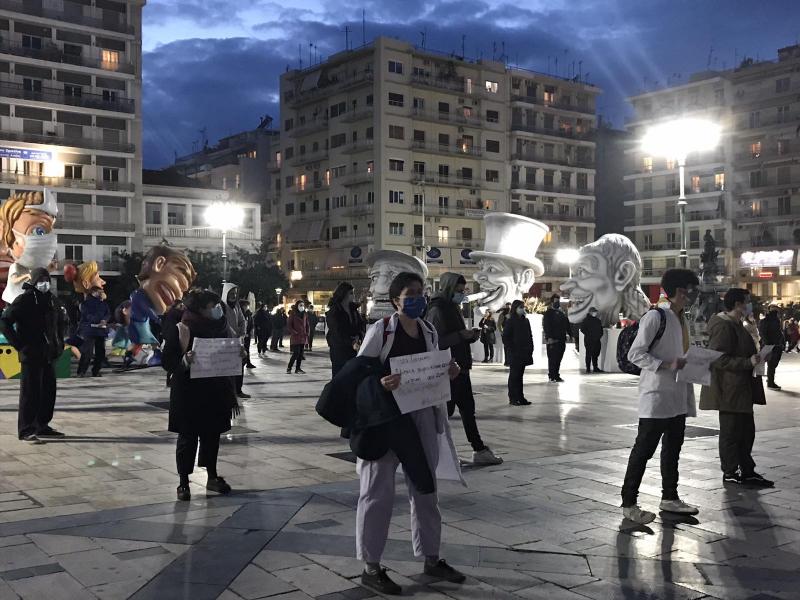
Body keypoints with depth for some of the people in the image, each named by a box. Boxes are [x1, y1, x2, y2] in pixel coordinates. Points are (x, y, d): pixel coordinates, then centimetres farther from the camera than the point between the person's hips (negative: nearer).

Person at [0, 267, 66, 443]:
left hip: (48, 355, 7)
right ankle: (26, 431, 1)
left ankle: (42, 426, 22)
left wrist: (59, 343, 18)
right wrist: (19, 344, -14)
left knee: (49, 390, 11)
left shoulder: (51, 300, 13)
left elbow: (61, 322, 29)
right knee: (30, 392, -5)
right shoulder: (24, 300, -9)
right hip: (31, 355, -7)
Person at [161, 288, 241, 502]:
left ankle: (212, 476, 26)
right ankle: (183, 482, 12)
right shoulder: (179, 331, -10)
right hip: (188, 395, -5)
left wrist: (239, 354, -5)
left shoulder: (220, 329, 5)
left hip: (214, 394, 5)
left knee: (212, 435, 12)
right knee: (187, 437, 2)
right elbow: (167, 362, -11)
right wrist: (185, 360, -29)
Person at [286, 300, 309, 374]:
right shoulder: (293, 314, -4)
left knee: (300, 353, 6)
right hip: (295, 337, -6)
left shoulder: (305, 315, 12)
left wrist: (307, 334, 7)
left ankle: (298, 368, 13)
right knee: (296, 353, -12)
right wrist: (294, 332, -14)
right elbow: (289, 325, -6)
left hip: (303, 337, 6)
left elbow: (307, 325, 18)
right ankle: (289, 368, 0)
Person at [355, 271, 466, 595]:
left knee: (425, 488, 15)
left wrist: (449, 373, -3)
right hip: (384, 417, -6)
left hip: (420, 416, 6)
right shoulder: (380, 329, -10)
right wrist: (379, 383, -29)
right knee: (378, 491, 0)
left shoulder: (429, 331, 7)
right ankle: (371, 568, 12)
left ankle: (431, 559, 29)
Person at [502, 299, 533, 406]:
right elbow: (505, 337, -10)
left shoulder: (525, 321, 12)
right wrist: (511, 350, -15)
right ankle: (513, 398, 3)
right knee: (514, 375, -1)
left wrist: (530, 349, 7)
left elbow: (530, 336, 17)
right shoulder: (510, 321, -8)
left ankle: (520, 397, 15)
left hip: (524, 353, 6)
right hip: (514, 354, -6)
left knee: (520, 375, 11)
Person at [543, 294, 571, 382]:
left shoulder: (561, 313, 18)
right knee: (552, 359, -5)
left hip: (561, 339, 6)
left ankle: (556, 376, 15)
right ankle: (552, 376, -1)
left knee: (558, 359, 9)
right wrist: (549, 337, -21)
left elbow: (567, 325, 19)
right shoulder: (548, 313, -2)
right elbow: (546, 326, -12)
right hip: (552, 340, -6)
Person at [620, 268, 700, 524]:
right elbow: (635, 354, -17)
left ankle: (669, 497, 30)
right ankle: (629, 503, 5)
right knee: (644, 449, -3)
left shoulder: (682, 319, 13)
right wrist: (667, 364, -24)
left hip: (678, 397, 9)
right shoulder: (655, 316, -14)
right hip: (656, 396, -9)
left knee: (673, 448, 17)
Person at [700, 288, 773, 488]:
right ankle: (730, 473, 9)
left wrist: (754, 358, 15)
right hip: (730, 391, -11)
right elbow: (719, 359, -25)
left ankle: (747, 471, 24)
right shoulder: (723, 327, -18)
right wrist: (748, 362, -26)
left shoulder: (735, 325, 17)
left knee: (746, 430, 15)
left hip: (742, 391, 11)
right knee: (731, 432, -1)